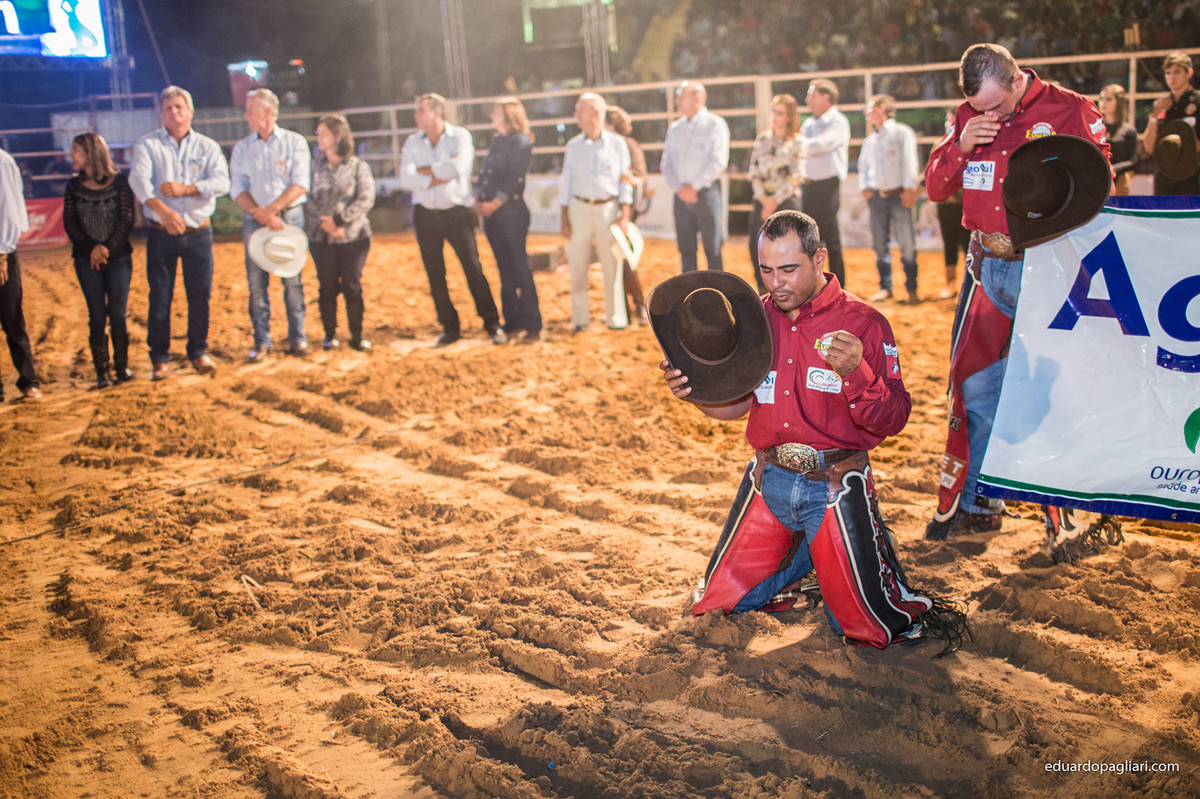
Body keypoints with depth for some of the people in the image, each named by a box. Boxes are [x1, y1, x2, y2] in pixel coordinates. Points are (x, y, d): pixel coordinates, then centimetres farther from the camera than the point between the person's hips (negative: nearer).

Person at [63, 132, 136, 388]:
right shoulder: (74, 186, 8)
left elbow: (127, 220, -5)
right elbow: (69, 223, 2)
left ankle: (122, 365, 13)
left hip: (118, 257, -2)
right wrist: (90, 249, -13)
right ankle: (101, 371, 7)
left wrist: (107, 247, -17)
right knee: (97, 316, 2)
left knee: (118, 314, 0)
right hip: (87, 260, 2)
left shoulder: (119, 182, 0)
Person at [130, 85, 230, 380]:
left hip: (198, 232, 1)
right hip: (161, 233, -1)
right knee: (159, 298, 1)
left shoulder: (207, 147, 8)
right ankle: (160, 358, 11)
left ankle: (198, 352, 20)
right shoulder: (147, 144, 3)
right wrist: (162, 210, -32)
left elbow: (221, 182, -7)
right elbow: (138, 179, -15)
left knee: (200, 296, 5)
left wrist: (185, 189, -21)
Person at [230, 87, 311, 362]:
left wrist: (271, 209, -15)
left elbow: (300, 184, -6)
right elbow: (238, 188, 2)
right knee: (257, 282, -1)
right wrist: (259, 214, -14)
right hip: (254, 219, 2)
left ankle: (297, 338, 8)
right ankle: (261, 342, 6)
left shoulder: (294, 142, 3)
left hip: (290, 217, -2)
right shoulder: (242, 148, 10)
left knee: (292, 280, 0)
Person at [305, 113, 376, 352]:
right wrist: (326, 224, -14)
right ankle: (330, 335, 15)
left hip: (354, 236, -1)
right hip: (321, 238, 1)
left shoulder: (358, 167, 3)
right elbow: (308, 200, 1)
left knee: (353, 287, 1)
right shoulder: (315, 167, 7)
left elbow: (366, 199, -7)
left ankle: (357, 336, 11)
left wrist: (338, 220, -16)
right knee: (327, 287, 3)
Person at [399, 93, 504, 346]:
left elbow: (459, 166, -17)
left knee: (473, 268, -6)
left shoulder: (460, 136, 1)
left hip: (456, 211, -3)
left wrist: (426, 170, -6)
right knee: (435, 274, 4)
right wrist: (442, 175, -10)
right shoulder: (412, 143, 9)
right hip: (425, 214, 3)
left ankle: (492, 324, 4)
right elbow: (406, 179, -5)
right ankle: (450, 327, 15)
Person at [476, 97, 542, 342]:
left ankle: (533, 326, -2)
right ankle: (512, 323, 17)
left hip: (511, 210, -7)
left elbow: (515, 178, -14)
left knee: (520, 268, -6)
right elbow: (484, 174, 18)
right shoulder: (497, 141, 19)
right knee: (505, 268, 10)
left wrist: (495, 203, -18)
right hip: (491, 212, 8)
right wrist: (478, 197, 1)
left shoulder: (520, 141, -5)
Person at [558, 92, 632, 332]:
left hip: (608, 208, -2)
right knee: (578, 264, 1)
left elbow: (625, 181, 4)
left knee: (612, 264, -1)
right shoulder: (573, 146, 9)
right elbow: (566, 182, 10)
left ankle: (616, 317, 9)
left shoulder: (617, 144, 4)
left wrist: (624, 215, -5)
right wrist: (564, 219, 4)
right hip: (579, 208, 2)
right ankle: (580, 318, 10)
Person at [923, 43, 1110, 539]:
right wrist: (961, 147, -9)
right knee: (973, 384, 6)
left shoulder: (1070, 111, -4)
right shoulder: (968, 118, 9)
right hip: (987, 268, 4)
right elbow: (935, 188, 9)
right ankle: (972, 504, 20)